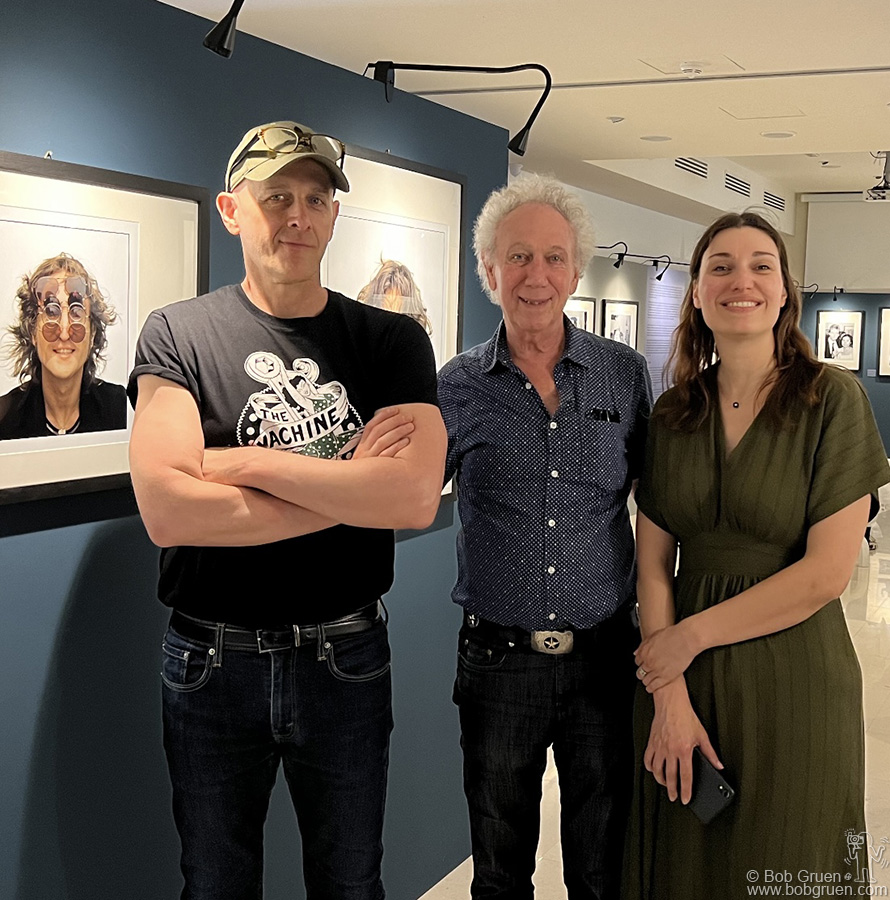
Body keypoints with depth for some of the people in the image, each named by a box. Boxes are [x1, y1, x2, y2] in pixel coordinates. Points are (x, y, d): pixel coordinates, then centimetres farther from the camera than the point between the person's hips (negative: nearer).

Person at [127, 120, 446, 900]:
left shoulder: (393, 341, -3)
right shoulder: (179, 335, -6)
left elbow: (417, 498, -19)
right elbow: (166, 510, -20)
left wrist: (247, 462, -19)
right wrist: (350, 483, -17)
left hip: (346, 660, 1)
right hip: (212, 662, 0)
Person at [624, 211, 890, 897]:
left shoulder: (831, 398, -9)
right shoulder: (672, 414, 2)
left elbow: (828, 571, -14)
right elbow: (653, 562, 0)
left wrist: (692, 635, -11)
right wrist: (669, 694, -10)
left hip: (793, 678, -3)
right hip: (683, 678, 3)